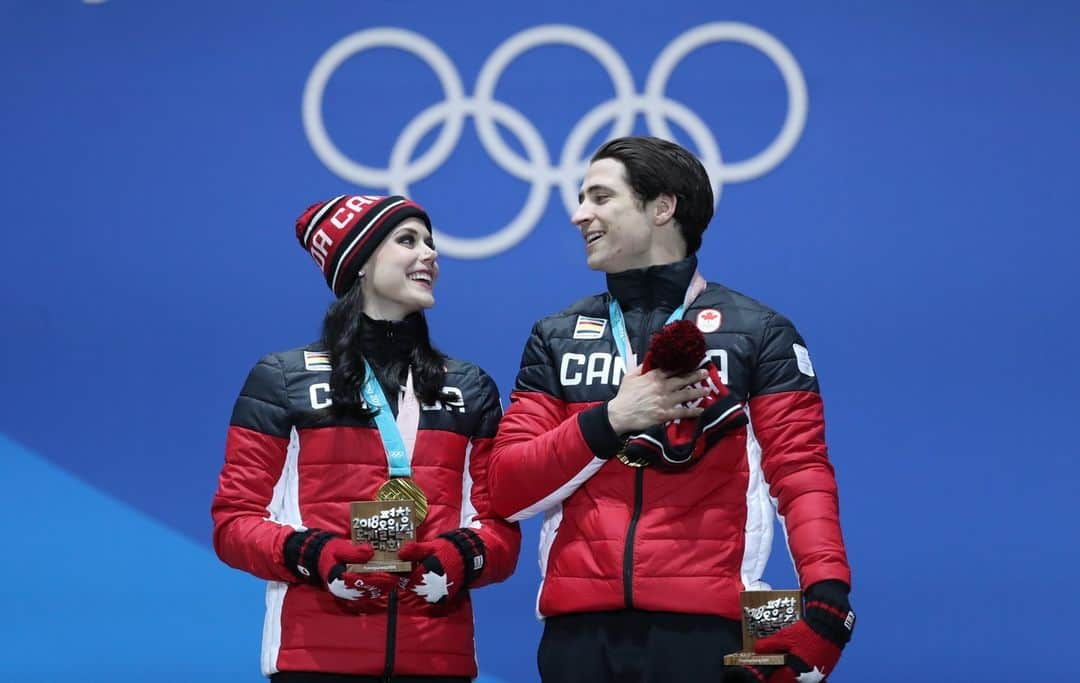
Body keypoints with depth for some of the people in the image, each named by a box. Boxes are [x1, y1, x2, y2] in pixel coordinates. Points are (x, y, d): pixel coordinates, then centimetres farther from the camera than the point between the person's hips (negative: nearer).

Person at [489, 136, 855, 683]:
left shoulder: (757, 332, 6)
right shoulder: (556, 339, 16)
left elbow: (801, 474, -3)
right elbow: (507, 488, 8)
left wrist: (826, 594, -18)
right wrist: (609, 421, -7)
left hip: (705, 625, -3)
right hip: (580, 627, 3)